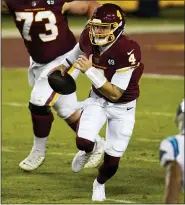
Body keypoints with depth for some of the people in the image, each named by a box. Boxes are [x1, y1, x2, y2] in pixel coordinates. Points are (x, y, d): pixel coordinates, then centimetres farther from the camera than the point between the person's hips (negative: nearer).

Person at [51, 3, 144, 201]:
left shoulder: (127, 51, -33)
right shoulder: (88, 38, -17)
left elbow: (115, 95, -31)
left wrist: (90, 71, -37)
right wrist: (65, 64, 10)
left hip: (122, 107, -3)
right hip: (98, 99, 3)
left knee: (112, 162, 0)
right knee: (83, 142, -21)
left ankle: (99, 183, 36)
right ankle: (86, 151, 19)